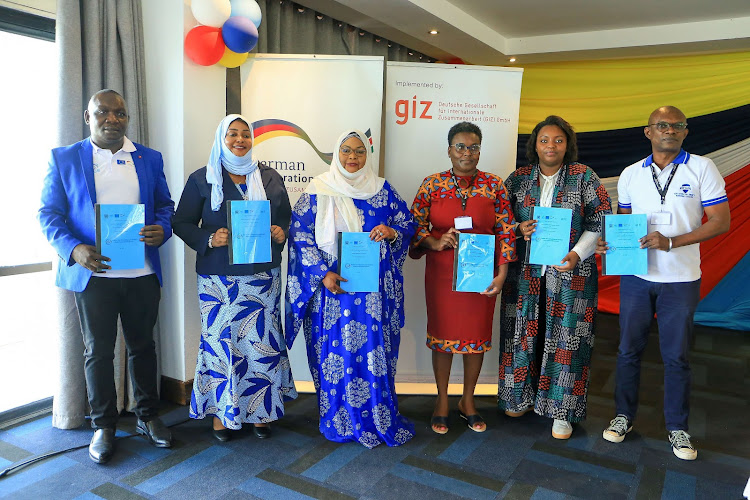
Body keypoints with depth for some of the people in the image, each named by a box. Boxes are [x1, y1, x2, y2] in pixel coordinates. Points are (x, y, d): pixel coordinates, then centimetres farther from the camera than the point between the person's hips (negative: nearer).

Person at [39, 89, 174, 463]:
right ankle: (103, 426, 24)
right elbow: (49, 213, 1)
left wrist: (162, 230, -11)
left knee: (142, 345, 13)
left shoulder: (149, 159, 10)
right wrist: (74, 249, -17)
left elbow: (165, 205, 12)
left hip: (142, 273, 2)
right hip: (93, 272, -1)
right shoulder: (64, 159, 4)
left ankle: (148, 416, 28)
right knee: (98, 350, 9)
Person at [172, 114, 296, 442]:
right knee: (220, 338, 2)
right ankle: (221, 410, 20)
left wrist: (282, 233, -6)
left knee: (262, 339, 3)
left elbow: (286, 218, 16)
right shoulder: (202, 179, 4)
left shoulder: (270, 178, 11)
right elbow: (181, 223, 2)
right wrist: (209, 239, -15)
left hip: (263, 275, 2)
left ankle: (259, 409, 20)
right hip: (218, 277, -1)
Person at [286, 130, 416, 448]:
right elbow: (300, 236, -3)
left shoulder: (382, 189, 9)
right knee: (335, 350, 4)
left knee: (375, 350, 3)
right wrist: (323, 274, -13)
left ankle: (380, 419, 19)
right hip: (333, 284, -1)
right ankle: (340, 421, 21)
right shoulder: (319, 190, 2)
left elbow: (408, 223, 12)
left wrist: (391, 231, -12)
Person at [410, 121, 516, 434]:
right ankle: (442, 401, 26)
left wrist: (501, 274, -4)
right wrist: (435, 242, -17)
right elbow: (415, 225, 1)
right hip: (441, 273, -1)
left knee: (477, 335, 9)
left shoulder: (494, 186, 1)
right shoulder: (432, 184, 0)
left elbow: (506, 231, 1)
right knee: (442, 334, 7)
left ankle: (468, 402, 29)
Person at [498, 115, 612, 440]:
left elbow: (601, 220, -1)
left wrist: (578, 254, -14)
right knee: (525, 333, 8)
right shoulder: (518, 179, 6)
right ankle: (522, 396, 28)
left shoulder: (584, 177, 0)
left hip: (570, 273, -2)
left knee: (566, 337, 2)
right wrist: (518, 230, -11)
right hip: (526, 272, 2)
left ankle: (562, 410, 15)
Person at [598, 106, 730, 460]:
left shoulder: (701, 168, -3)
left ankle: (678, 428, 24)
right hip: (636, 275, 2)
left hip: (681, 279, -2)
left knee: (676, 356, 7)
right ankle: (624, 416, 26)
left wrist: (671, 241, -19)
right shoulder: (630, 174, 6)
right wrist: (610, 243, -8)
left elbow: (720, 222, -7)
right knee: (629, 349, 10)